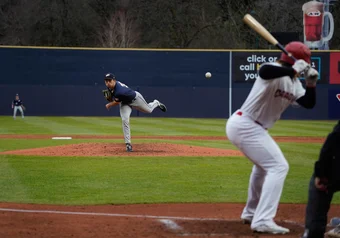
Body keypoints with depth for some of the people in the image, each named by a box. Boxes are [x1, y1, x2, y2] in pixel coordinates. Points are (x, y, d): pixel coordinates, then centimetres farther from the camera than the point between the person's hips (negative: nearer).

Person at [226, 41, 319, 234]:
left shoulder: (294, 83, 11)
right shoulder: (274, 71, -18)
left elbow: (309, 103, 10)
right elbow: (264, 71, -42)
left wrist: (311, 83, -6)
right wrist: (293, 70, -40)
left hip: (251, 128, 11)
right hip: (245, 126, -11)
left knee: (264, 165, 30)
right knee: (278, 166, -15)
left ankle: (252, 213, 44)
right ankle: (263, 221, -22)